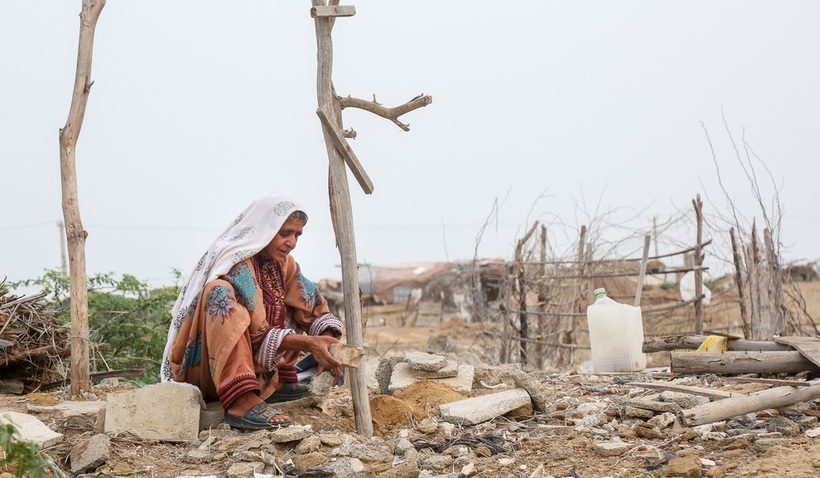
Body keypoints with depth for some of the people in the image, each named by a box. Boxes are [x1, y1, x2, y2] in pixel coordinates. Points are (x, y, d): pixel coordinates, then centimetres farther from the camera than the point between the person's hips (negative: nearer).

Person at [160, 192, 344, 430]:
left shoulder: (283, 263, 3)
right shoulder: (235, 266, -20)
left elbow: (314, 306, 0)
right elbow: (257, 335, -25)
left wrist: (327, 344, -18)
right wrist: (307, 343, -32)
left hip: (252, 367, 8)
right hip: (206, 372, -8)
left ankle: (280, 381, 2)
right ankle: (242, 402, -46)